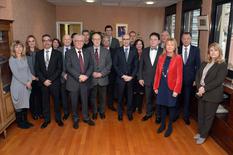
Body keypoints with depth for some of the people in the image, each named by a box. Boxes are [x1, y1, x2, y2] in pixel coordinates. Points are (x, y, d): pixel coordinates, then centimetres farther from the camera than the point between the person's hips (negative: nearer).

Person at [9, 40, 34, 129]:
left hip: (27, 85, 5)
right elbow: (16, 74, -16)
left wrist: (30, 81, -6)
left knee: (25, 104, 13)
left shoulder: (24, 58, 7)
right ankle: (20, 123, 23)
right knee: (19, 105, 7)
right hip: (18, 85, -5)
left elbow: (28, 70, 8)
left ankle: (25, 121, 28)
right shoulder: (12, 59, -10)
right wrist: (26, 83, -14)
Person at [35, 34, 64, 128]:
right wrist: (44, 80, -10)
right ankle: (47, 119, 28)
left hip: (55, 82, -2)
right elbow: (37, 69, 2)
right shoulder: (38, 54, 5)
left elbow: (59, 69, -7)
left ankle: (58, 118, 28)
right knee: (45, 101, 11)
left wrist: (50, 80, -13)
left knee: (56, 100, 10)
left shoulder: (58, 53, -3)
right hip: (43, 82, 2)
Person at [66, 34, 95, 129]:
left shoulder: (87, 53, 8)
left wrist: (86, 75, -14)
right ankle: (75, 119, 29)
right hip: (73, 81, -2)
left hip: (85, 81, 3)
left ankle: (86, 117, 32)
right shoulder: (69, 53, -2)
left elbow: (91, 65, 2)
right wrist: (79, 76, -21)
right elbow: (68, 67, -12)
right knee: (74, 102, 10)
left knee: (85, 101, 13)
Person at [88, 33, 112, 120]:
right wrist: (92, 73, -14)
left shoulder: (106, 51, 4)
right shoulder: (88, 51, 0)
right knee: (93, 97, 11)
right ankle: (94, 112, 30)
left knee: (102, 97, 13)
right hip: (92, 78, -1)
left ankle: (102, 111, 33)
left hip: (103, 78, 1)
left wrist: (101, 73, -12)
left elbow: (109, 64, -1)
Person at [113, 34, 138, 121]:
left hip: (131, 78, 0)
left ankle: (129, 113, 26)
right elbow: (115, 65, -1)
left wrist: (131, 76, -8)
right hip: (120, 78, 0)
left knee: (130, 96, 8)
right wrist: (122, 75, -9)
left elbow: (136, 65, 1)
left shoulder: (134, 51, 2)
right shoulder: (118, 51, 2)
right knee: (120, 97, 9)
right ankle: (120, 113, 26)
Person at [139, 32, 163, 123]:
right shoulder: (145, 51, 2)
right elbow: (141, 65, 4)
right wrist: (140, 78, 0)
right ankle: (149, 113, 37)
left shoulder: (163, 51, -8)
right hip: (147, 79, 3)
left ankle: (158, 115, 32)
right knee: (148, 98, 17)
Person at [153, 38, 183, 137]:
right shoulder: (161, 57, 4)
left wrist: (176, 90, -14)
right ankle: (162, 124, 31)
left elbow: (179, 76, -10)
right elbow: (157, 73, 5)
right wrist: (156, 86, 3)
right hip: (162, 86, 4)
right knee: (162, 105, 14)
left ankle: (170, 126, 27)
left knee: (171, 106, 10)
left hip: (171, 86, -3)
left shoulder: (178, 58, -8)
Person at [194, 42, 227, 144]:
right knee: (200, 114, 15)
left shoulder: (223, 65, -7)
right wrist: (199, 87, -11)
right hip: (201, 93, 5)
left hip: (213, 95, -5)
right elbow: (198, 75, 5)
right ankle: (200, 132, 33)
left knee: (208, 116, 8)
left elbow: (218, 81, -17)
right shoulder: (204, 63, 11)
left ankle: (203, 136, 23)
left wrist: (205, 88, -19)